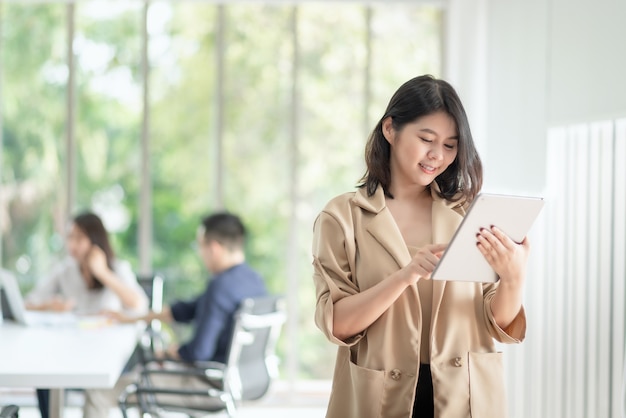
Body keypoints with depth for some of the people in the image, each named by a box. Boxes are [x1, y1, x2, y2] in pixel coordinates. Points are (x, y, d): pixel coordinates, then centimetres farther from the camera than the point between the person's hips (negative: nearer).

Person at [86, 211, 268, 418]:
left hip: (210, 385, -10)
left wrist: (169, 352, -4)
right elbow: (188, 310, 17)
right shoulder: (253, 279, 7)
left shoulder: (221, 286, -24)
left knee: (99, 393, -4)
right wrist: (132, 319, 22)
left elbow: (198, 352, -27)